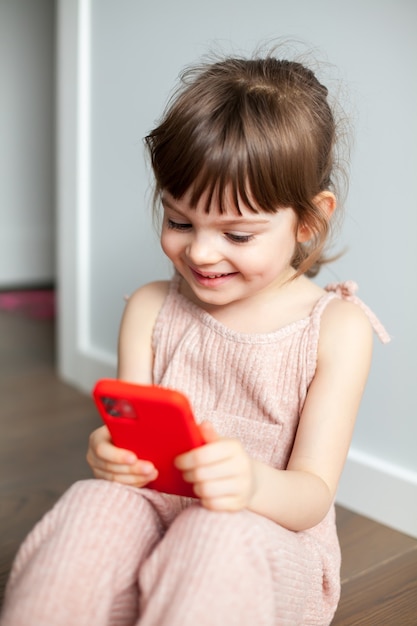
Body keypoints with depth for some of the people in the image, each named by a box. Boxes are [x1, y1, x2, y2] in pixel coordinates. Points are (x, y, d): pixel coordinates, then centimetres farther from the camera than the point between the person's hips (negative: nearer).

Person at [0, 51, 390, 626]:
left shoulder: (337, 327, -5)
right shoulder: (150, 310, 4)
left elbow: (313, 496, -9)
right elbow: (132, 440, 3)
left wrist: (252, 484, -34)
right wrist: (113, 454, -23)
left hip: (272, 541, -2)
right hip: (156, 516, 3)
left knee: (217, 540, -37)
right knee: (90, 506, -31)